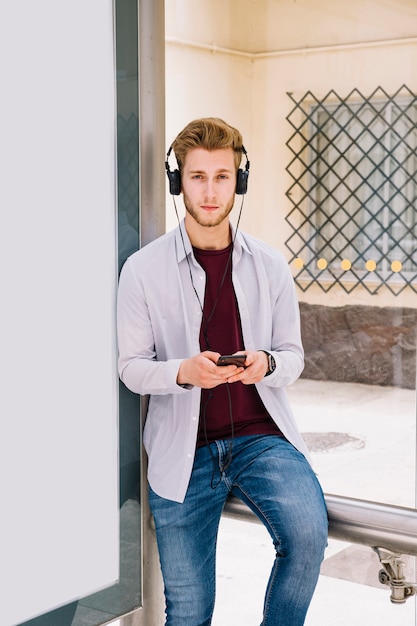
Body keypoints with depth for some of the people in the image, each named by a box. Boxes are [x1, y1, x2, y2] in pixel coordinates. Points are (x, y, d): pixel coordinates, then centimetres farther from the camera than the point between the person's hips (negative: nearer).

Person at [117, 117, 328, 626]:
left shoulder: (269, 266, 3)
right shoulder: (144, 269, -3)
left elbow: (293, 355, 8)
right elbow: (131, 366, 0)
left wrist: (267, 365, -16)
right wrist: (182, 372, -21)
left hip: (260, 435, 1)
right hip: (183, 449, -1)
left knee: (308, 532, -27)